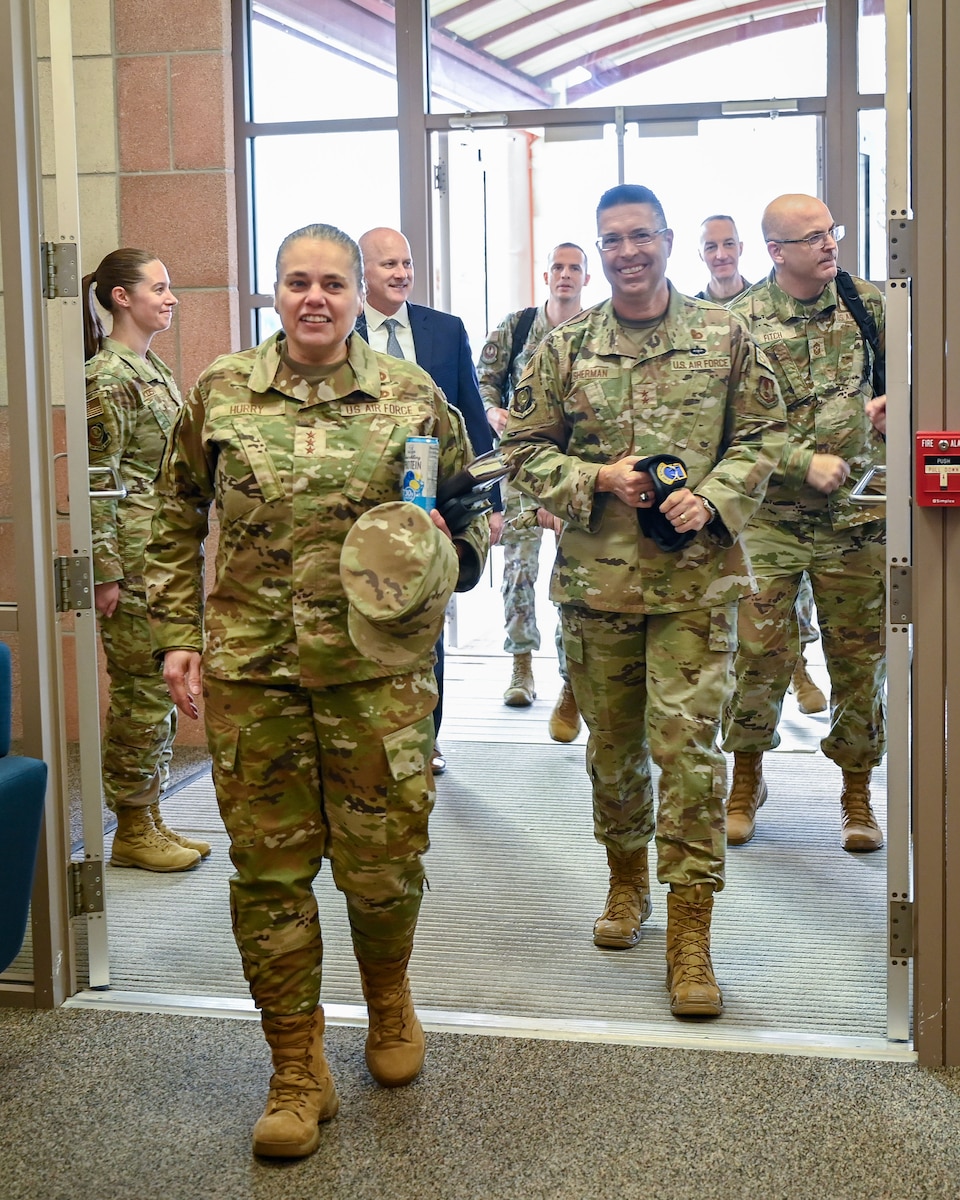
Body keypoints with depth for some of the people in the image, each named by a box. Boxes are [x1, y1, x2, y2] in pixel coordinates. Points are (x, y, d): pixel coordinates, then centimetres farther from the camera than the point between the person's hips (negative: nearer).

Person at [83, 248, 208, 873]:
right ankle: (133, 832, 10)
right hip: (133, 557, -9)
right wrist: (105, 573, -18)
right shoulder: (108, 376, -13)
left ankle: (151, 821, 22)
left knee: (159, 692, 13)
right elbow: (99, 482, -16)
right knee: (143, 692, -2)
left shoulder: (153, 366, 15)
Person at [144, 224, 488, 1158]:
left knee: (383, 861, 5)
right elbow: (175, 525, 12)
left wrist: (438, 564, 0)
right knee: (269, 867, 5)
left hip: (379, 669, 0)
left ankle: (388, 1000, 38)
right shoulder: (219, 393, 4)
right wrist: (178, 634, 7)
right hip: (250, 670, 1)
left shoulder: (411, 395, 3)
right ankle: (297, 1074, 20)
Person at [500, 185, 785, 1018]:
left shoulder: (725, 338, 3)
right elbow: (524, 450, 7)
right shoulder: (565, 348, 4)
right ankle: (627, 880, 36)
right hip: (595, 578, 2)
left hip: (697, 577, -2)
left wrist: (712, 497, -11)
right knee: (611, 745, 13)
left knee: (689, 745, -7)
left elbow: (763, 436, 6)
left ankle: (690, 933, 0)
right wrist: (597, 478, -11)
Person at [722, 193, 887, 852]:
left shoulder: (870, 304, 5)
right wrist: (806, 462, -15)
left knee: (860, 656, 7)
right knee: (761, 652, -1)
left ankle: (858, 792, 21)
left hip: (857, 514, 2)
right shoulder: (741, 322, -4)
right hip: (770, 516, -2)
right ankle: (747, 778, 20)